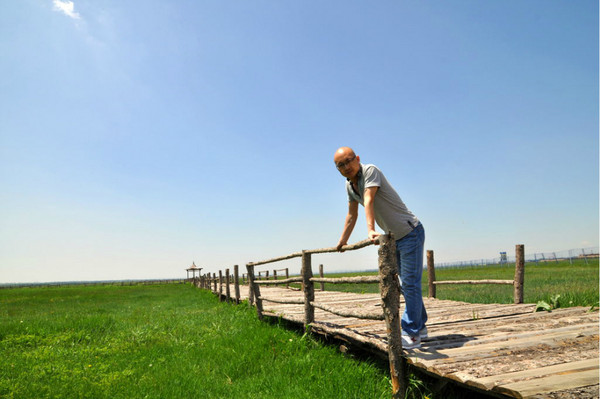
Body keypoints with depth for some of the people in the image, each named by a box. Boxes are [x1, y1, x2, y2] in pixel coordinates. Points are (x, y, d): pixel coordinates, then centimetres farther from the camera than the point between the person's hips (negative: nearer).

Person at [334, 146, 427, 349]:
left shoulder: (370, 171, -20)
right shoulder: (349, 185, 4)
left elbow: (368, 201, -36)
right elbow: (352, 215, 16)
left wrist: (370, 230, -48)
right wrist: (342, 241, 22)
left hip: (410, 233, -9)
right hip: (394, 238, 9)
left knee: (410, 284, -8)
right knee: (406, 284, 15)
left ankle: (411, 335, -2)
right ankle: (419, 327, 28)